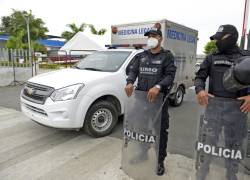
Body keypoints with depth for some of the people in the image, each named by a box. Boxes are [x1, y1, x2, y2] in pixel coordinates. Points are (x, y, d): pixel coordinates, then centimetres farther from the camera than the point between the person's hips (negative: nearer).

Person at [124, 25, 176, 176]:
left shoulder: (167, 56, 2)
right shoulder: (141, 56, 14)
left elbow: (170, 75, -10)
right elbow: (133, 70, 5)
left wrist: (158, 87, -29)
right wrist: (130, 82, -18)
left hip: (159, 98, -3)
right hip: (141, 98, 4)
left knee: (161, 130, 7)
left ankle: (160, 160, 25)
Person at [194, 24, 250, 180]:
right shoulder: (212, 57, 8)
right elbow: (200, 76, 9)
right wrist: (200, 90, -12)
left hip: (237, 106, 0)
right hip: (214, 104, 1)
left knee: (234, 143, 14)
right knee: (209, 139, 9)